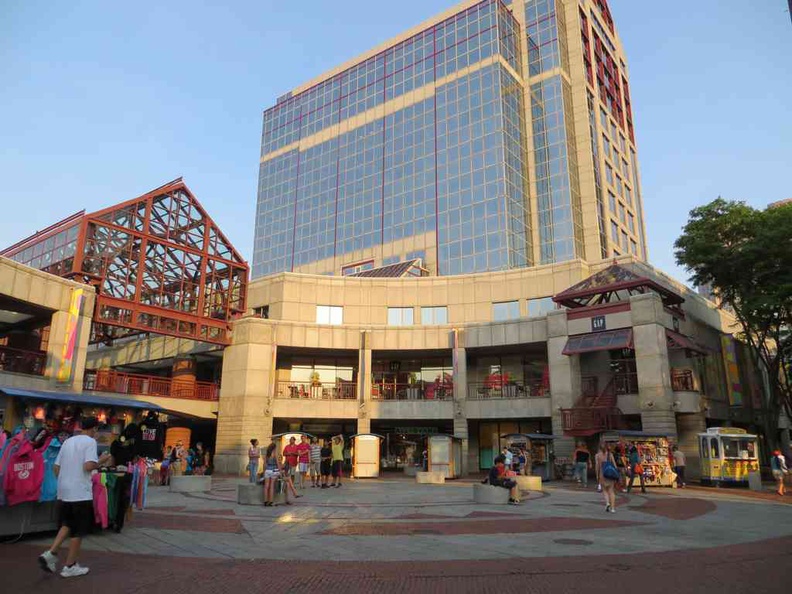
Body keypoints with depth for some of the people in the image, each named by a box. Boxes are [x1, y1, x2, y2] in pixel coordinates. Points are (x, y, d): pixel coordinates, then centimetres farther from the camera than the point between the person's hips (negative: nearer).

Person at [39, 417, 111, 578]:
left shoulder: (68, 441, 13)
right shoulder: (90, 441, -9)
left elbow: (56, 467, 15)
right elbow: (88, 466, -21)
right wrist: (101, 461, -4)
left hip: (64, 492, 7)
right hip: (81, 493, -7)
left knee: (67, 525, 22)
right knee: (78, 530, 5)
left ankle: (50, 553, 5)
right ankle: (70, 566, 11)